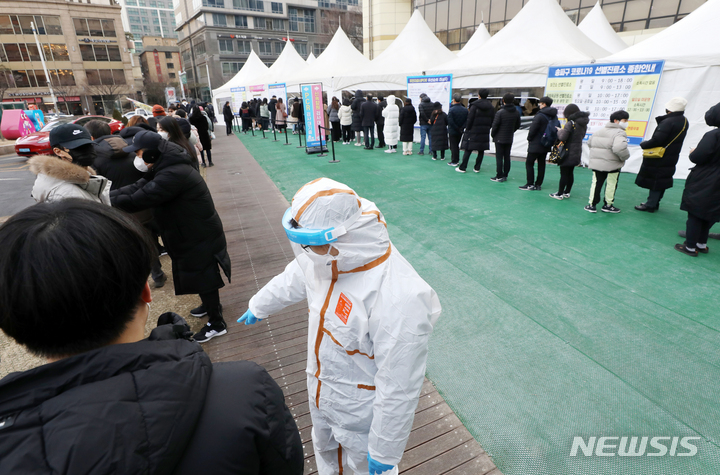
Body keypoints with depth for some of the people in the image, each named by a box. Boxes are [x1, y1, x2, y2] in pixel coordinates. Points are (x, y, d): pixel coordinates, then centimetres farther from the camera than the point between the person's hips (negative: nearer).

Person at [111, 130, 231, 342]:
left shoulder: (174, 174, -29)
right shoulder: (166, 168, 6)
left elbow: (137, 199, -28)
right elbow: (137, 187, 2)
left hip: (200, 237, -10)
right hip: (192, 234, 10)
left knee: (203, 277, 2)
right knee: (200, 276, 24)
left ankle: (216, 323, 18)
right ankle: (211, 306, 45)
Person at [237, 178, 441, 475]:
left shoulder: (399, 301, -41)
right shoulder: (327, 256, -18)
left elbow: (399, 389, -29)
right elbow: (291, 281, 4)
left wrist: (385, 450, -15)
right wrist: (258, 307, 23)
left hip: (361, 411, -6)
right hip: (321, 392, 7)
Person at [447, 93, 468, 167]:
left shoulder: (451, 109, -16)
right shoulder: (465, 110, 0)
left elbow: (450, 121, -20)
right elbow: (467, 121, -2)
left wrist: (457, 128, -12)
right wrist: (461, 128, -2)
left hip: (452, 131, -5)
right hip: (460, 132, 5)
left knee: (453, 146, 2)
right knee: (457, 145, 18)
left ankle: (454, 162, 4)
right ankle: (457, 160, 23)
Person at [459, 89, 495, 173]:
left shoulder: (474, 105, -8)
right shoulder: (491, 107, 7)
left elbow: (470, 119, -9)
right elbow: (492, 120, 10)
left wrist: (467, 129, -1)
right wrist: (488, 128, 17)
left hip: (474, 131, -4)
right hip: (485, 132, 4)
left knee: (468, 150, 0)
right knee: (481, 150, 9)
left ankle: (462, 168, 3)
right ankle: (477, 168, 12)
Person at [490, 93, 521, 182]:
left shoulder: (500, 112, -15)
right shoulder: (516, 113, 3)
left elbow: (495, 125, -13)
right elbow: (517, 125, 11)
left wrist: (493, 135, 2)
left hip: (500, 138, -5)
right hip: (509, 139, 5)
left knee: (499, 157, -2)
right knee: (507, 157, 11)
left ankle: (499, 176, -2)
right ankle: (505, 175, 15)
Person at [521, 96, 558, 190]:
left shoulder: (540, 115, -16)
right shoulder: (554, 116, 8)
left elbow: (533, 129, -15)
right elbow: (557, 129, 11)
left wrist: (529, 138, 2)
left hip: (536, 144, -8)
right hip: (546, 146, 8)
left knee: (529, 163, 0)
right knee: (541, 164, 11)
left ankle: (530, 184, -2)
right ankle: (538, 184, 15)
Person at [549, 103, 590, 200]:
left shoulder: (570, 123, -17)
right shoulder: (583, 124, 8)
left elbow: (562, 137, -22)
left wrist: (560, 131, -1)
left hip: (568, 153, -8)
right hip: (577, 153, 8)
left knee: (564, 174, -2)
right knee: (570, 173, 14)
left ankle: (560, 194, 4)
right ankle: (567, 192, 21)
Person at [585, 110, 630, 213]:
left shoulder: (599, 131, 11)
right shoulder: (619, 133, -14)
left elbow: (589, 143, 20)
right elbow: (619, 148, -30)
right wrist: (625, 157, -12)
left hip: (596, 163, 6)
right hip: (612, 165, -6)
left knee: (596, 183, 10)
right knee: (611, 185, 8)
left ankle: (592, 204, 10)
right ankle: (608, 205, 17)